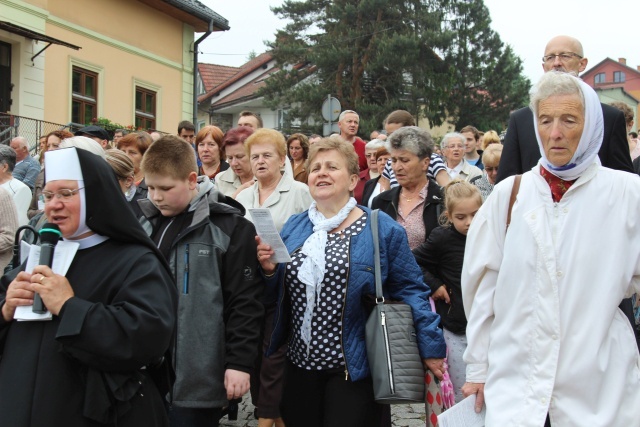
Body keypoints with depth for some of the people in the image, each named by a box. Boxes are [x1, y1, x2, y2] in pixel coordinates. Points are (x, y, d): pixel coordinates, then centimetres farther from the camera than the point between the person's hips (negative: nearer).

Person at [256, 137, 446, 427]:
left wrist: (431, 347, -9)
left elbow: (410, 290, -5)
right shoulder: (293, 228, 8)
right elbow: (281, 291, 15)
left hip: (354, 369, -5)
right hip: (300, 364, 5)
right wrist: (269, 270, -6)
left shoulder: (382, 229, -6)